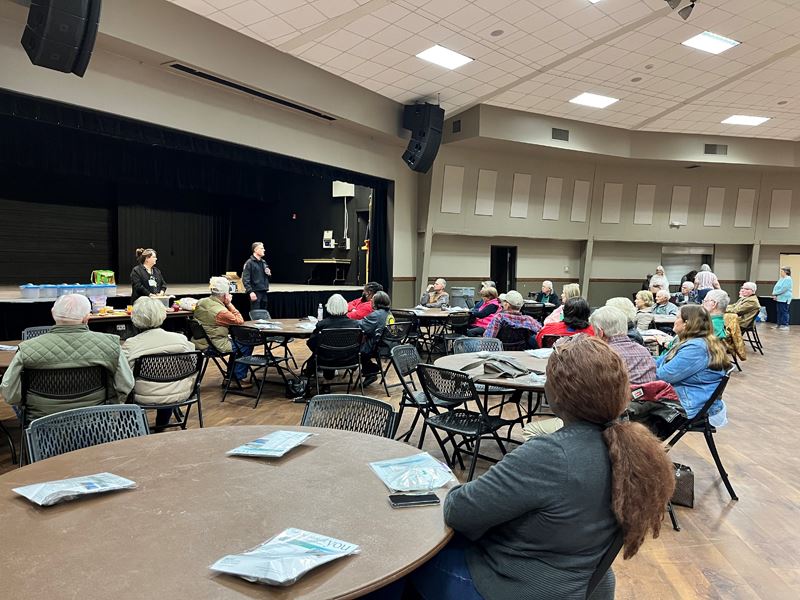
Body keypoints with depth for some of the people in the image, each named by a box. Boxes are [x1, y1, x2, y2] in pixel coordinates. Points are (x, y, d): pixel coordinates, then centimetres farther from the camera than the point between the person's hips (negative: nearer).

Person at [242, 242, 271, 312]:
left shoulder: (263, 262, 15)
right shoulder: (249, 262, -7)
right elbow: (245, 279, -13)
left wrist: (268, 273, 3)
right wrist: (250, 291, -21)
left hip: (264, 291, 7)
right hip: (255, 292, -7)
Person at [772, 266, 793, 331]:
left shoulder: (788, 279, -12)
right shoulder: (781, 279, 16)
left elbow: (783, 289, -20)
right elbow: (776, 287, 16)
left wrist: (775, 293, -12)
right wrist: (774, 295, 0)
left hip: (784, 299, -9)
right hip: (779, 298, 9)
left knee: (784, 312, -8)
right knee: (779, 312, 11)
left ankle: (785, 325, -5)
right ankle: (779, 324, 16)